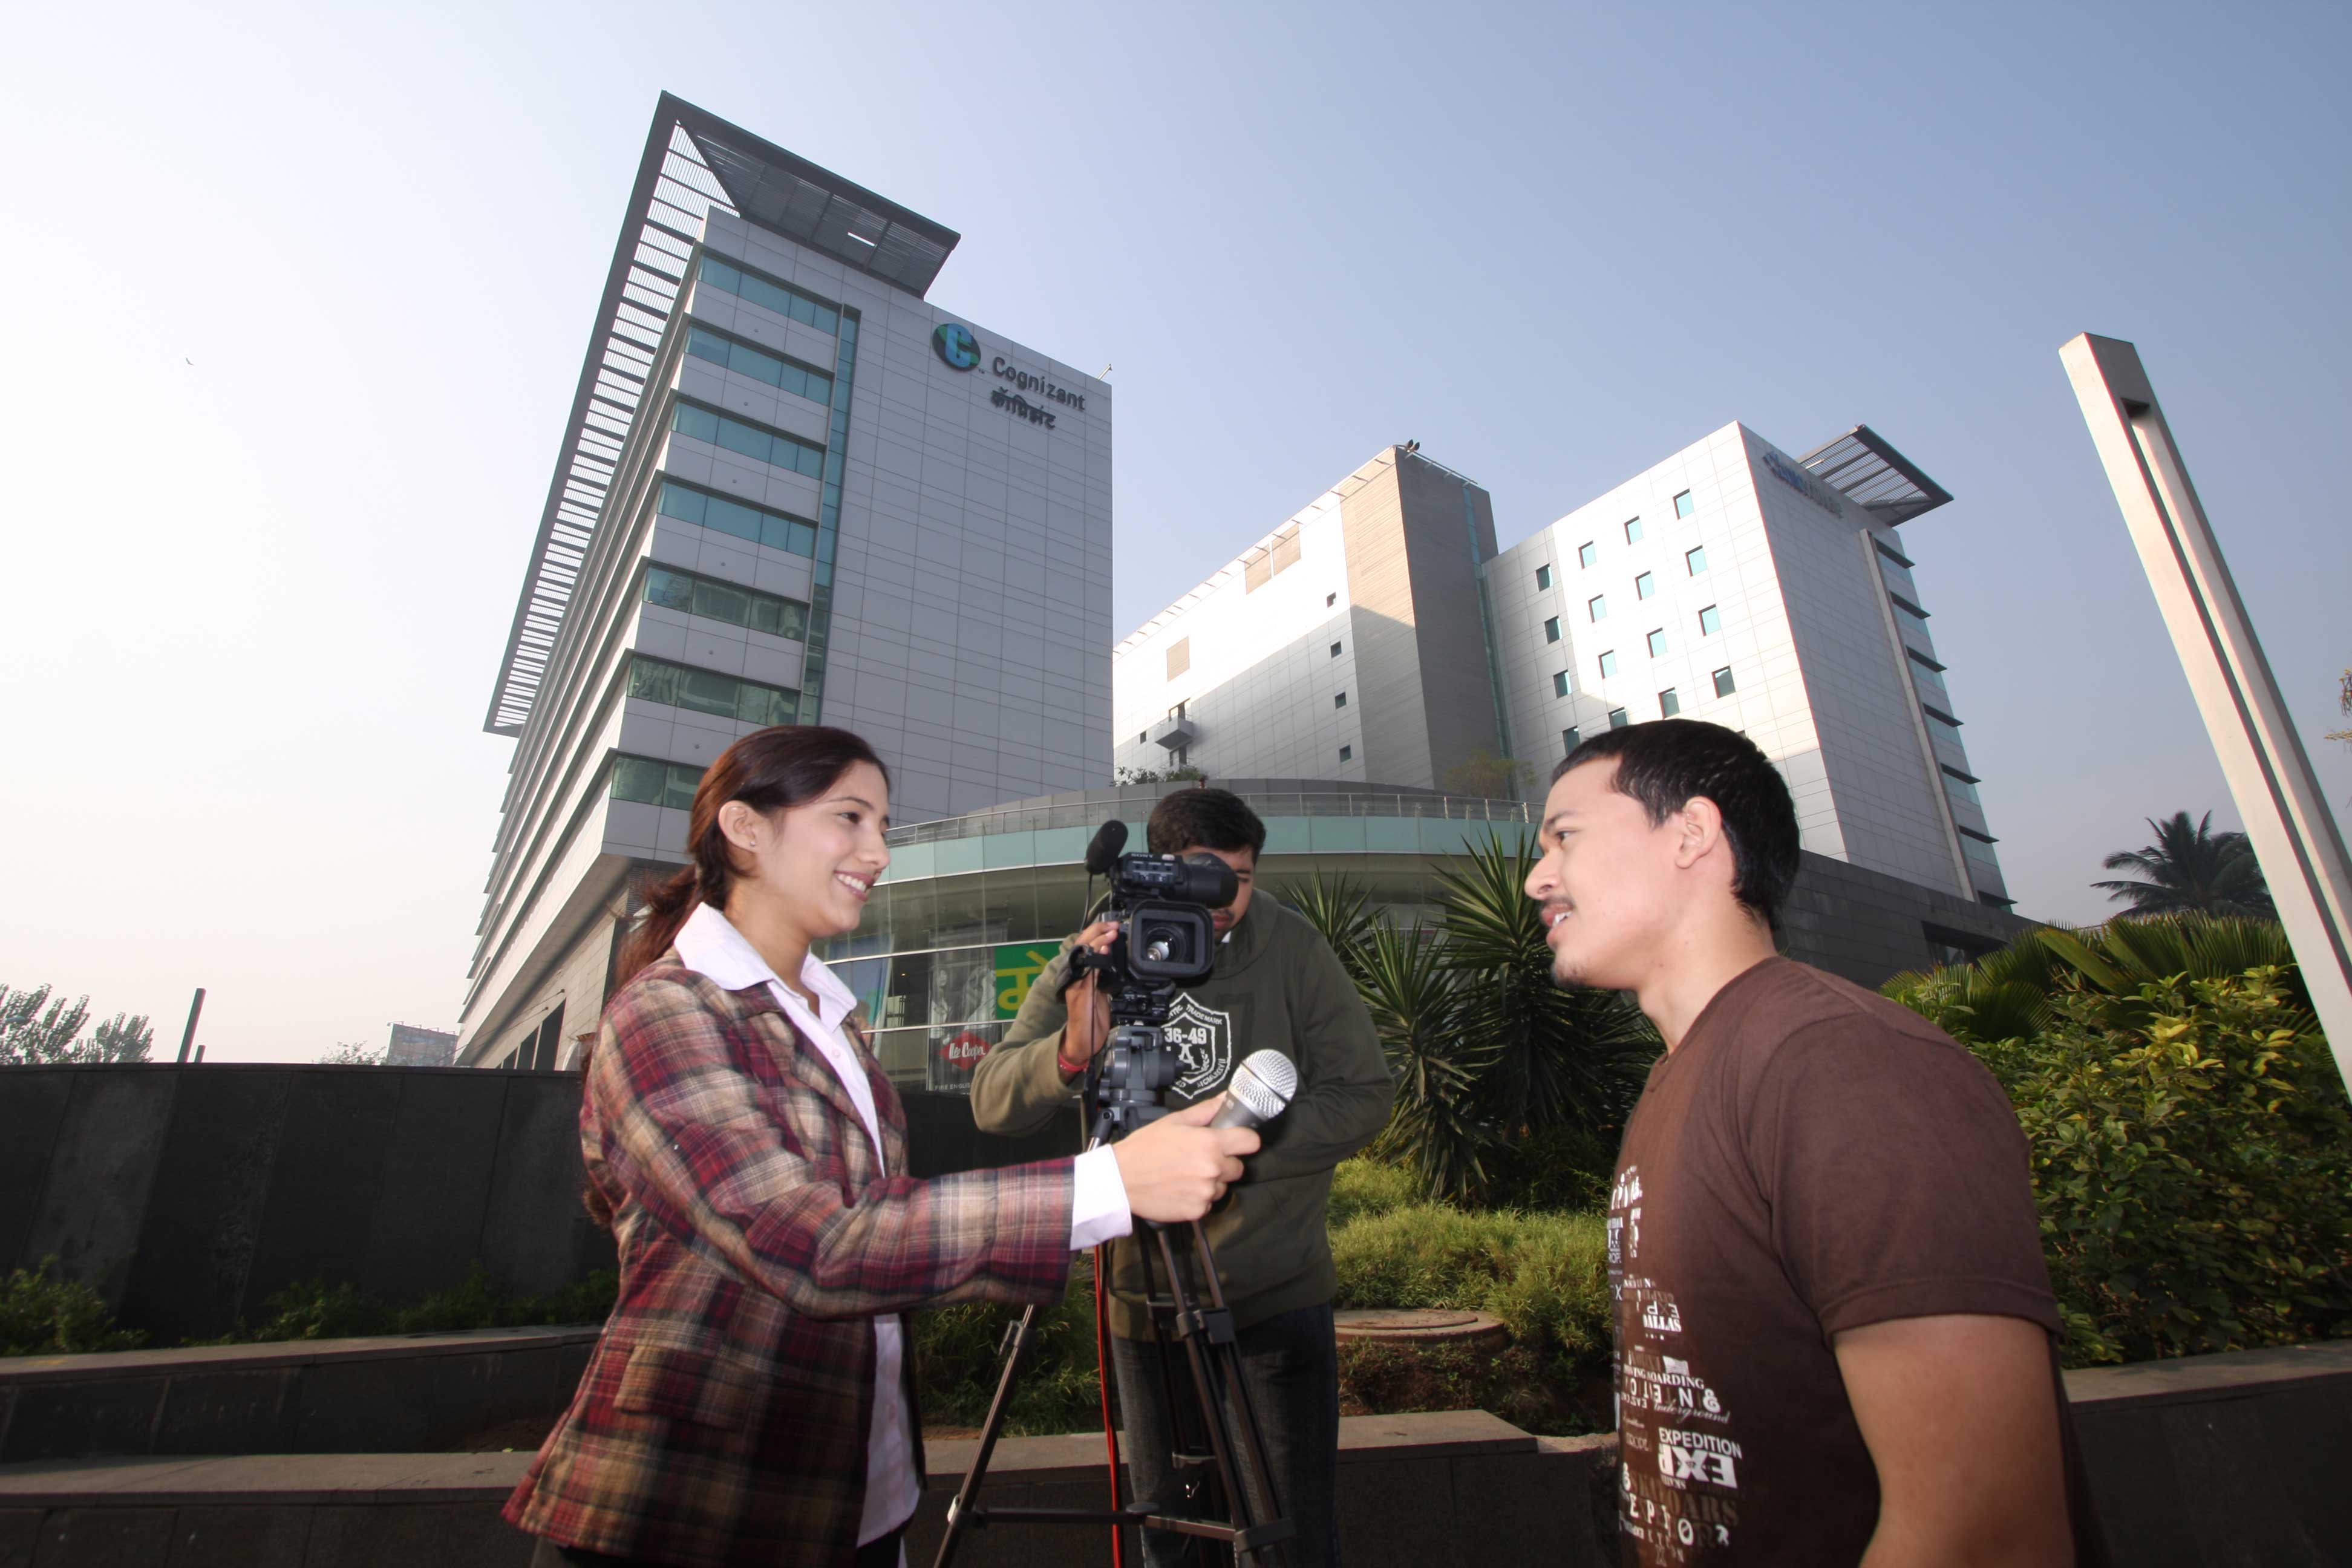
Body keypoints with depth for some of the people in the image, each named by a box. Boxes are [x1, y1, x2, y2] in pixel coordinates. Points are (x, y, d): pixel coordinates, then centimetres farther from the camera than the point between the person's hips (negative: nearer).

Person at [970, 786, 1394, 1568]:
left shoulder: (1294, 947, -11)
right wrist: (1072, 1052, -36)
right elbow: (991, 1104, -14)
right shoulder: (1096, 956, -9)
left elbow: (1366, 1095, -10)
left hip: (1281, 1288, -1)